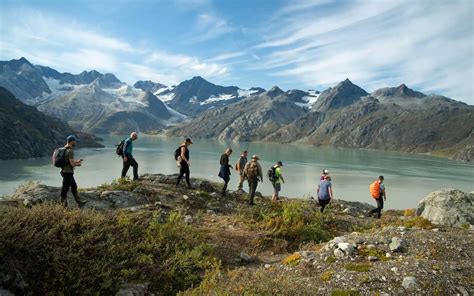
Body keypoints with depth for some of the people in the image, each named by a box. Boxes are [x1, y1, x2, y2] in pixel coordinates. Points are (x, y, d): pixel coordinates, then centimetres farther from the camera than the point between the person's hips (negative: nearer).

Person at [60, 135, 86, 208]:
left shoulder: (64, 149, 11)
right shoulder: (70, 151, -20)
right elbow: (72, 163, -23)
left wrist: (77, 161, 11)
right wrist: (78, 164, -3)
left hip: (65, 171, 10)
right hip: (68, 172, -10)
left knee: (74, 186, 17)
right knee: (65, 189, 0)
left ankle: (79, 202, 26)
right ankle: (63, 205, 11)